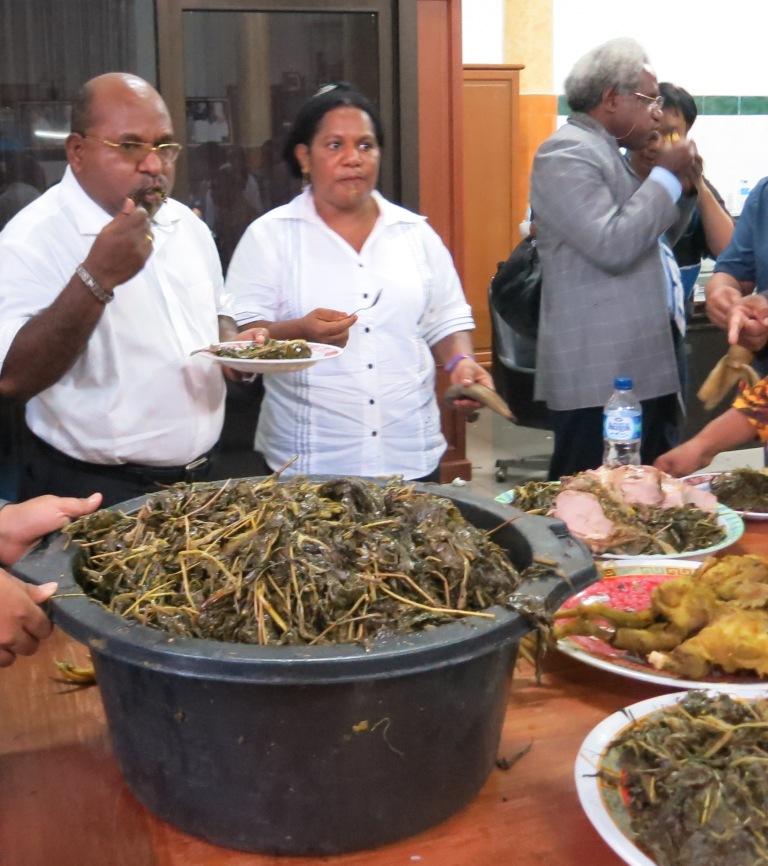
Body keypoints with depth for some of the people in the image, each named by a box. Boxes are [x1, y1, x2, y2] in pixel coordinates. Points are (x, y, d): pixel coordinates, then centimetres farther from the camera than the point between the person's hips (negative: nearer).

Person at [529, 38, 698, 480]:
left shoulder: (610, 153, 18)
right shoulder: (566, 153, -12)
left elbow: (657, 235, 27)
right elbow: (613, 246, -24)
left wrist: (682, 183, 11)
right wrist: (666, 176, -12)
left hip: (642, 364, 10)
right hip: (601, 374, -10)